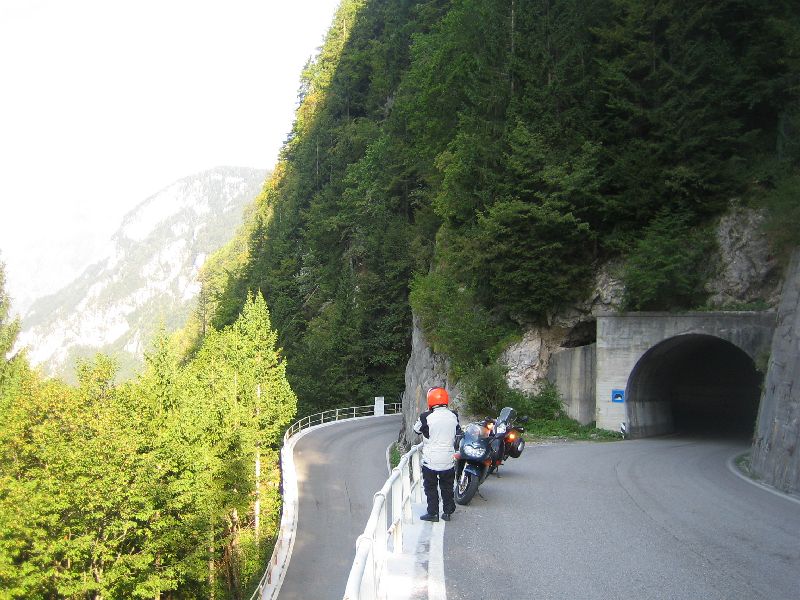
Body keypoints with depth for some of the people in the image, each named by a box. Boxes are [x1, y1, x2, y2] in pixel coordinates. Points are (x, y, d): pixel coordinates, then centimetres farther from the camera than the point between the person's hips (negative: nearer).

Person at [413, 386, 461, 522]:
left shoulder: (426, 417, -17)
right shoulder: (453, 416, -3)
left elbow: (416, 429, 2)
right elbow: (458, 433, 12)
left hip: (431, 460, -4)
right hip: (448, 460, 4)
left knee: (431, 487, 10)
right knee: (447, 487, 17)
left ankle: (433, 513, 12)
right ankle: (447, 512, 21)